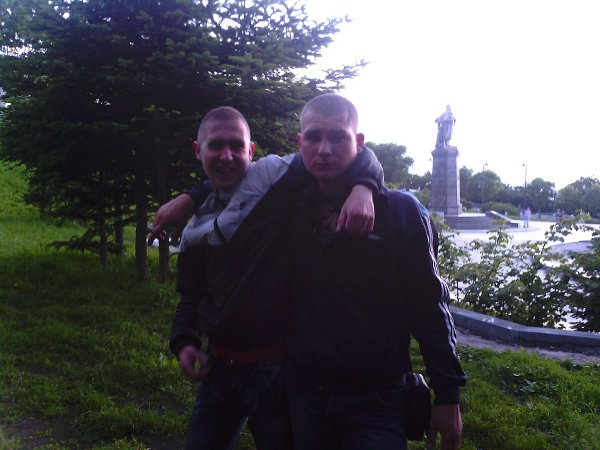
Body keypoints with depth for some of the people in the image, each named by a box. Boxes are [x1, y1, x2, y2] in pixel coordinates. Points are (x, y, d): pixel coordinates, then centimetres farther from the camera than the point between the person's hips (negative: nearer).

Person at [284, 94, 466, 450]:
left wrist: (448, 396, -5)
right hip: (302, 394, 3)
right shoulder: (292, 208, 2)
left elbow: (429, 308, -5)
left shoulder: (401, 211, -7)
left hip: (377, 402, -3)